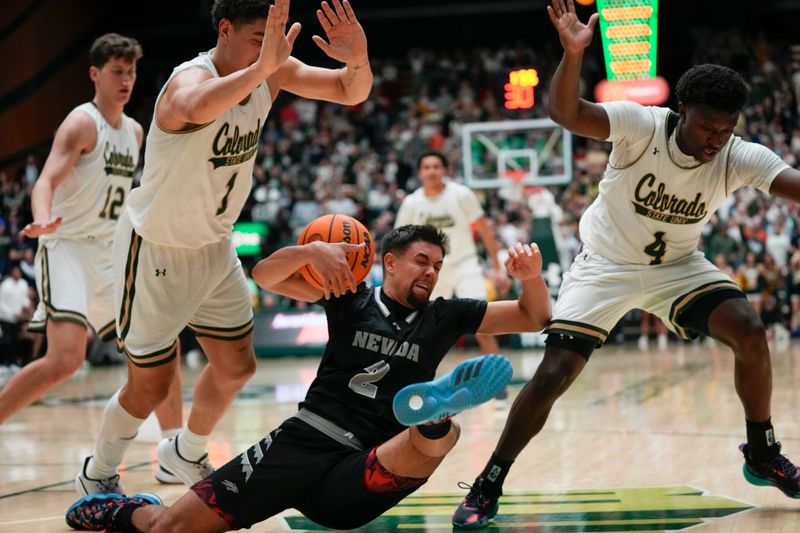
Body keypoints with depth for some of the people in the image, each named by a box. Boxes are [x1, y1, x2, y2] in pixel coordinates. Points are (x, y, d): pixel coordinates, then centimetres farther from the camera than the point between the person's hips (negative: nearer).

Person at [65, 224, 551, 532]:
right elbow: (265, 275, -1)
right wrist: (315, 250, -19)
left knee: (444, 436, -35)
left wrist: (531, 277, -11)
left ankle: (432, 416, -71)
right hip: (305, 440, 0)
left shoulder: (444, 317, 12)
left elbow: (535, 319, 10)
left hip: (362, 474, 0)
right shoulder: (352, 299, 8)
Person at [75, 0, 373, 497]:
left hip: (214, 245, 7)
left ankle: (187, 454, 41)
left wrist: (358, 59, -29)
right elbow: (196, 109, -58)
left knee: (237, 367, 15)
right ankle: (97, 477, 27)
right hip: (156, 249, -7)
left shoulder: (273, 72, -10)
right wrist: (261, 65, -64)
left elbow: (351, 93, -7)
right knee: (152, 384, 2)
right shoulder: (192, 78, -32)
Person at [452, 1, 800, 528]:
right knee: (554, 373, -14)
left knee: (750, 331, -18)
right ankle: (488, 486, 1)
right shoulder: (642, 125, -27)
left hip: (678, 266, 3)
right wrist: (573, 54, -57)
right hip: (606, 265, -3)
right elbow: (565, 112, -39)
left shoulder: (740, 158, -20)